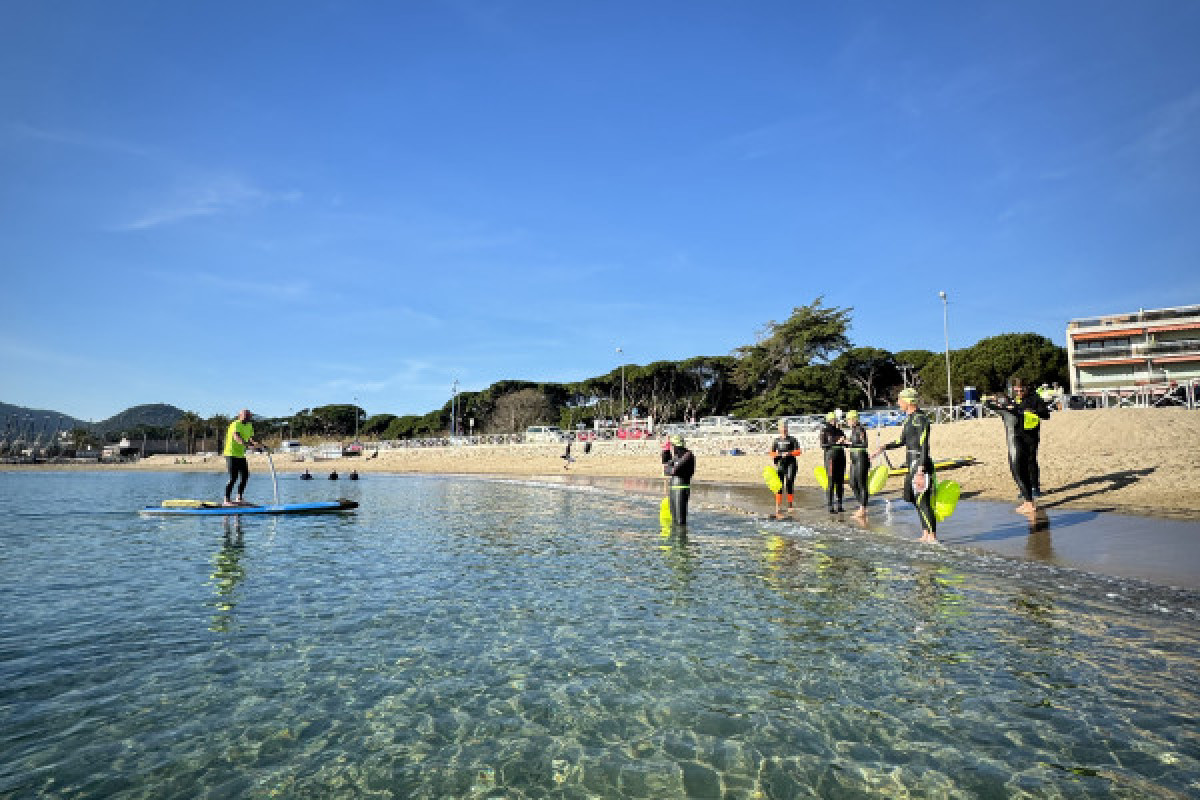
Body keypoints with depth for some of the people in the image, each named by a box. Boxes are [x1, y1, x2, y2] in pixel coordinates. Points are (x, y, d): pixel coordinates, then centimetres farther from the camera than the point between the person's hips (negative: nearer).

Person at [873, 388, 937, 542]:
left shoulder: (920, 419, -16)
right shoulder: (909, 418, 14)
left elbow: (924, 447, -21)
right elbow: (902, 441, 24)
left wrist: (920, 472, -24)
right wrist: (883, 447, 15)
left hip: (921, 465, -10)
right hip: (912, 465, 10)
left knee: (922, 501, -6)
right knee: (915, 500, 15)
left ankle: (932, 536, 2)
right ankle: (925, 534, 24)